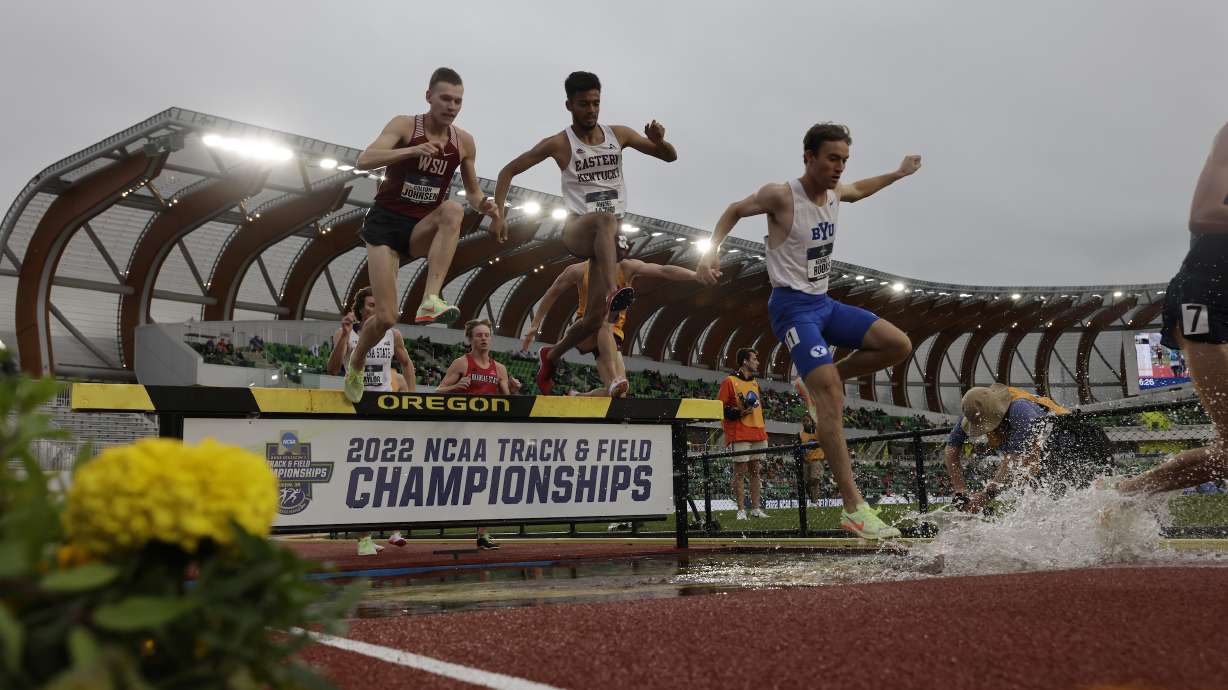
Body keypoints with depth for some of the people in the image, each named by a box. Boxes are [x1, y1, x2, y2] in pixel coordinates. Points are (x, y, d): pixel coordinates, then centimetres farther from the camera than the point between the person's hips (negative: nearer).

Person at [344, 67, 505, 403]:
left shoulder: (464, 142, 3)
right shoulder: (404, 125, -8)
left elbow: (472, 191, 16)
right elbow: (364, 160, -22)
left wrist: (486, 207, -8)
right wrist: (413, 150, -35)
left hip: (423, 228, 3)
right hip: (386, 222, -3)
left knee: (453, 209, -34)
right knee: (387, 318, -11)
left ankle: (431, 301, -39)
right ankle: (355, 364, 23)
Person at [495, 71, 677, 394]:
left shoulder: (618, 134, 7)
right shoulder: (559, 144, -2)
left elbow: (670, 156, 12)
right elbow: (508, 171, 4)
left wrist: (659, 140, -11)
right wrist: (498, 213, -9)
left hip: (610, 236, 4)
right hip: (577, 230, -4)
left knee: (595, 318, -1)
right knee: (605, 218, -41)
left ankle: (551, 357, 25)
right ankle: (612, 292, -58)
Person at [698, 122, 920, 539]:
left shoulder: (836, 193, 7)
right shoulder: (781, 196, -14)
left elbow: (858, 191, 32)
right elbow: (735, 210, 0)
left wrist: (897, 174, 37)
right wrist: (712, 250, -13)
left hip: (824, 303, 8)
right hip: (793, 306, -8)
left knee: (898, 345, -4)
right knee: (831, 401, -20)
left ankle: (824, 381, 11)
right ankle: (854, 508, -21)